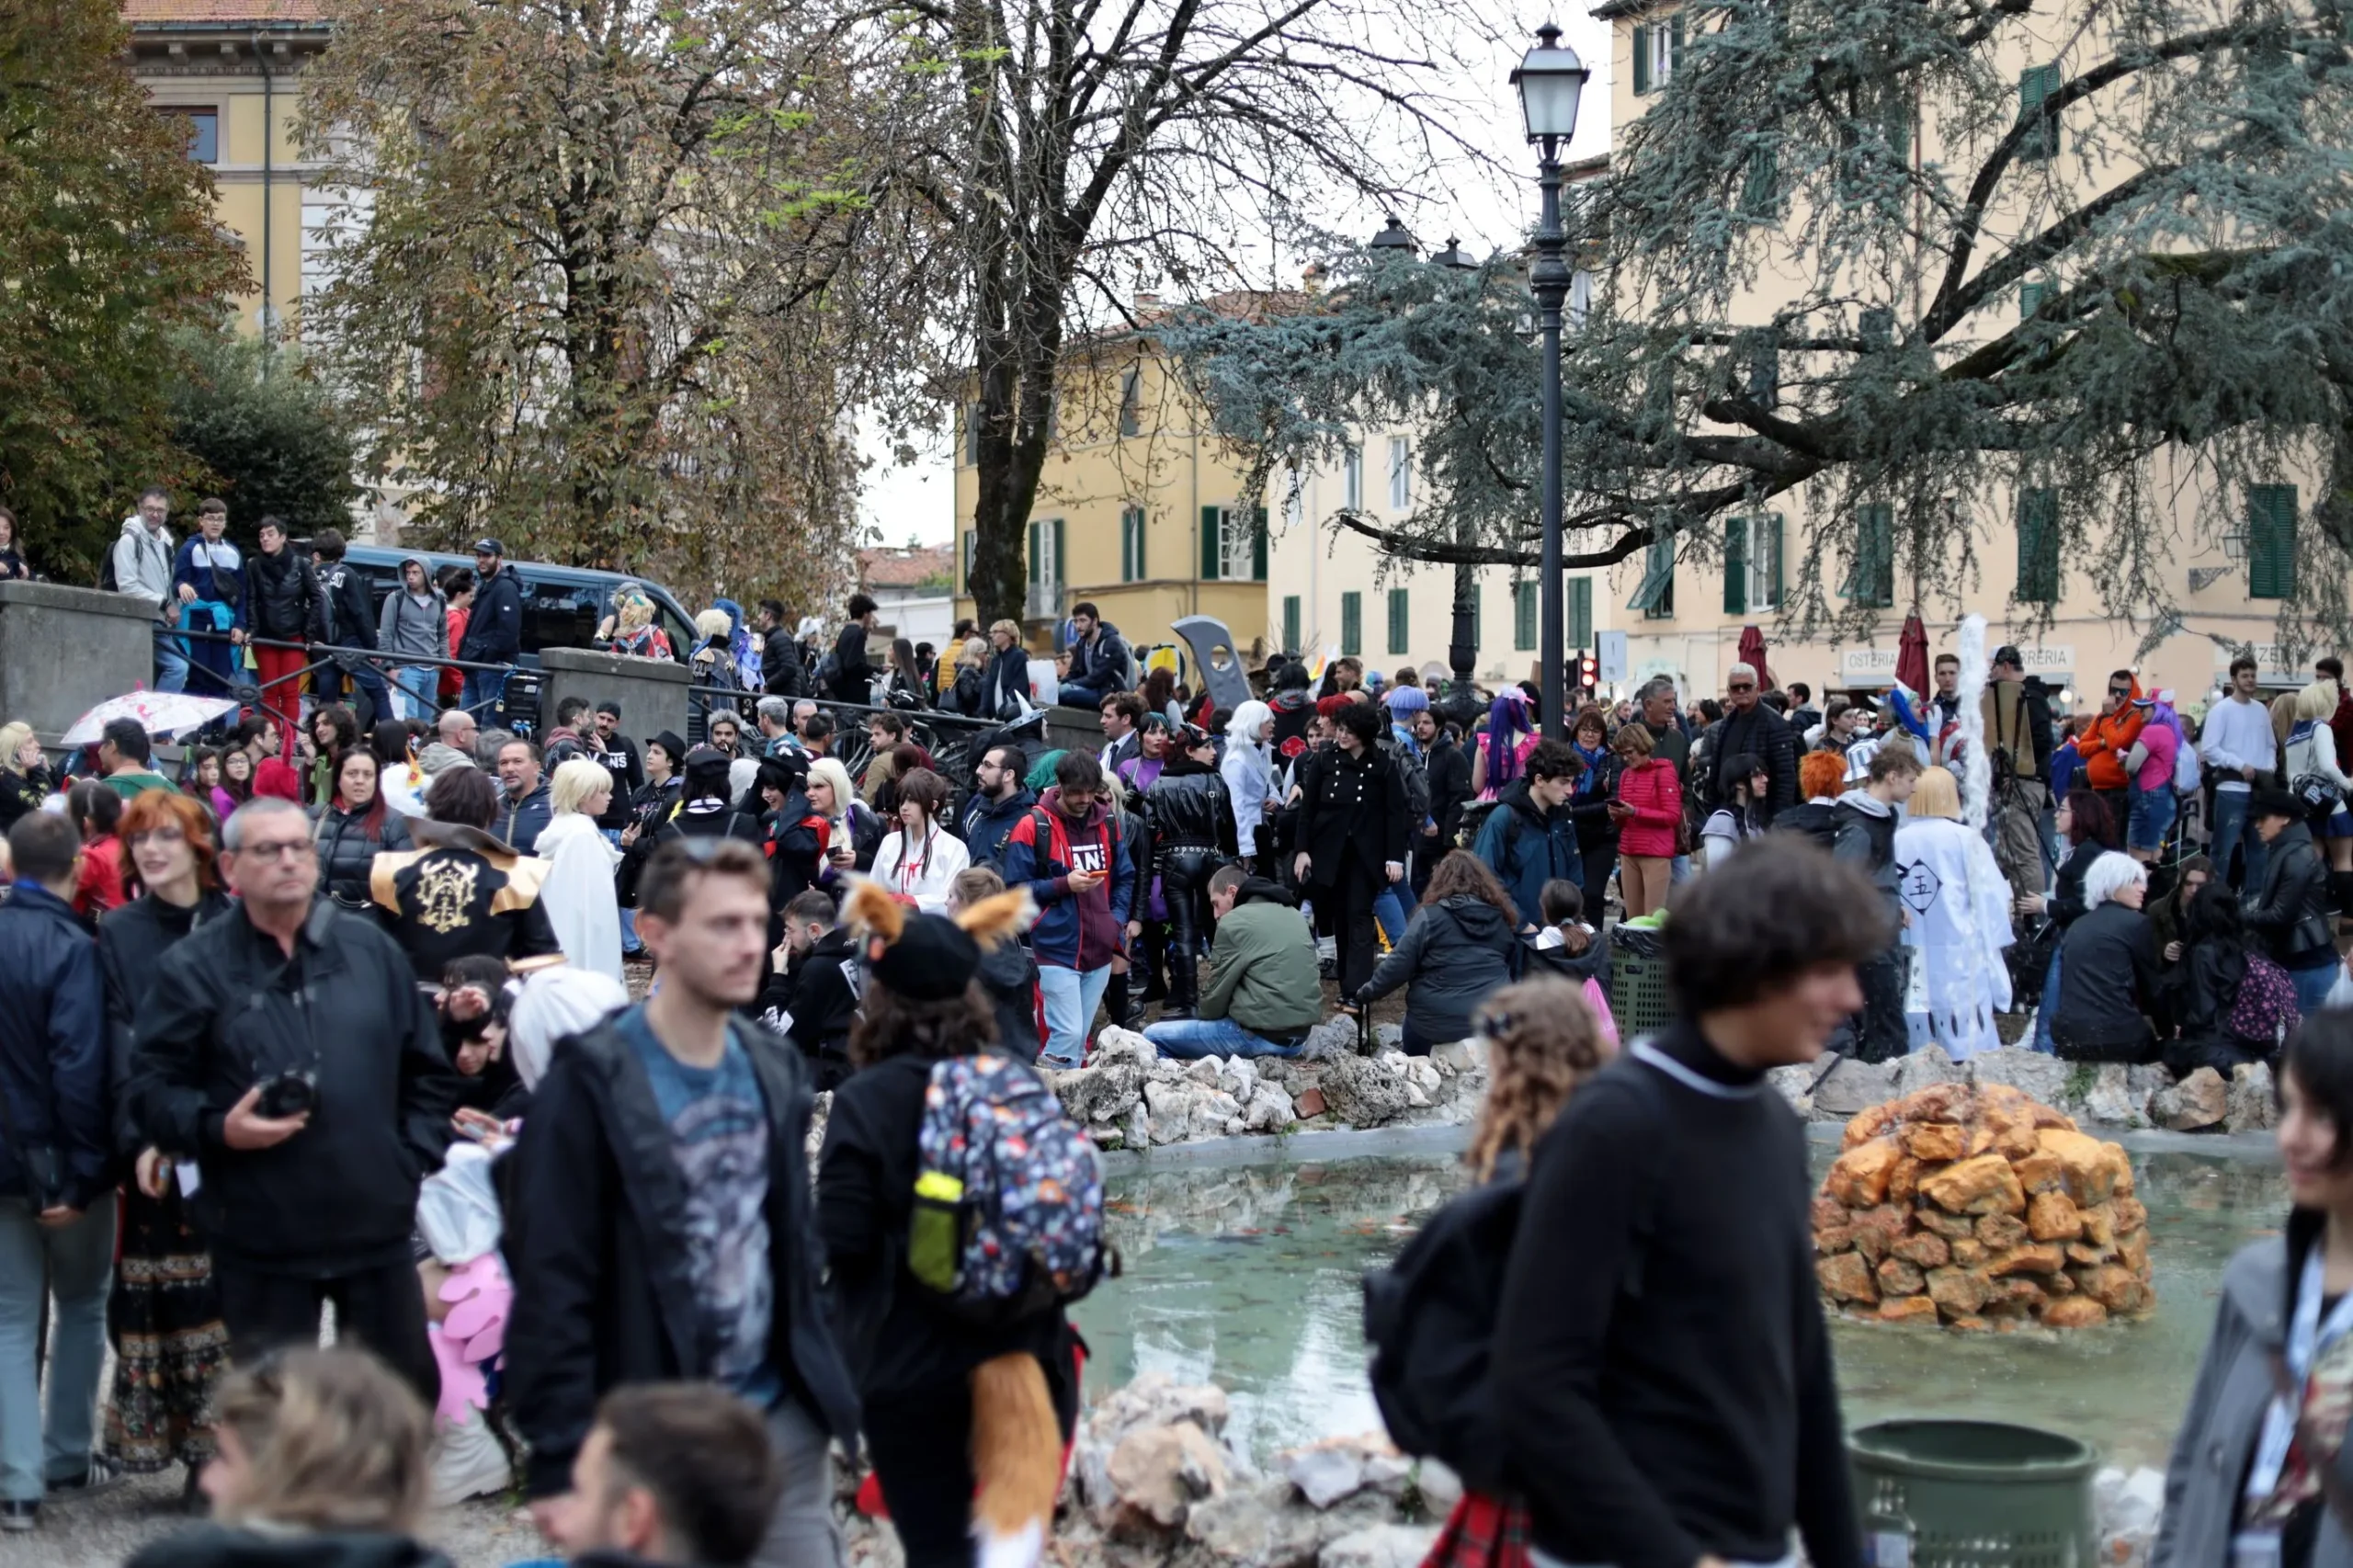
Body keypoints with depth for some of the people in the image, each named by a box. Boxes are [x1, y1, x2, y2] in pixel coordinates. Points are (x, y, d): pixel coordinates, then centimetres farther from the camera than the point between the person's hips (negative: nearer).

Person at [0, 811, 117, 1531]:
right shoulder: (69, 947, -18)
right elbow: (80, 1068, -23)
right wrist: (85, 1171, -18)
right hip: (62, 1160, -4)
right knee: (81, 1305, 16)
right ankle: (68, 1458, 22)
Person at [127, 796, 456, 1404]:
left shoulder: (370, 948, 7)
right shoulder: (195, 966, -3)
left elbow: (427, 1071, 13)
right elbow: (152, 1089, -3)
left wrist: (413, 1160, 3)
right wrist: (217, 1129, -20)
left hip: (377, 1223, 3)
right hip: (260, 1237, -3)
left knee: (410, 1390, 13)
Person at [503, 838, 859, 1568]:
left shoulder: (774, 1069, 8)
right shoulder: (592, 1083, -12)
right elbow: (551, 1285, -13)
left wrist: (820, 1383, 12)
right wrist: (559, 1461, -16)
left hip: (781, 1425, 6)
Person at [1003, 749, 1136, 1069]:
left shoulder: (1107, 822, 9)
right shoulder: (1033, 827, -6)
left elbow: (1125, 878, 17)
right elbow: (1016, 888, -7)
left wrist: (1118, 922, 2)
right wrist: (1064, 885, -16)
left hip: (1100, 951, 6)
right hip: (1056, 950, -5)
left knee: (1079, 1038, 9)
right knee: (1067, 1033, -13)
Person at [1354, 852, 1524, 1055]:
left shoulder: (1431, 916, -5)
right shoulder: (1502, 917, 9)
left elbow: (1398, 965, -6)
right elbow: (1514, 970, 19)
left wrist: (1367, 994, 8)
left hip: (1439, 1021, -3)